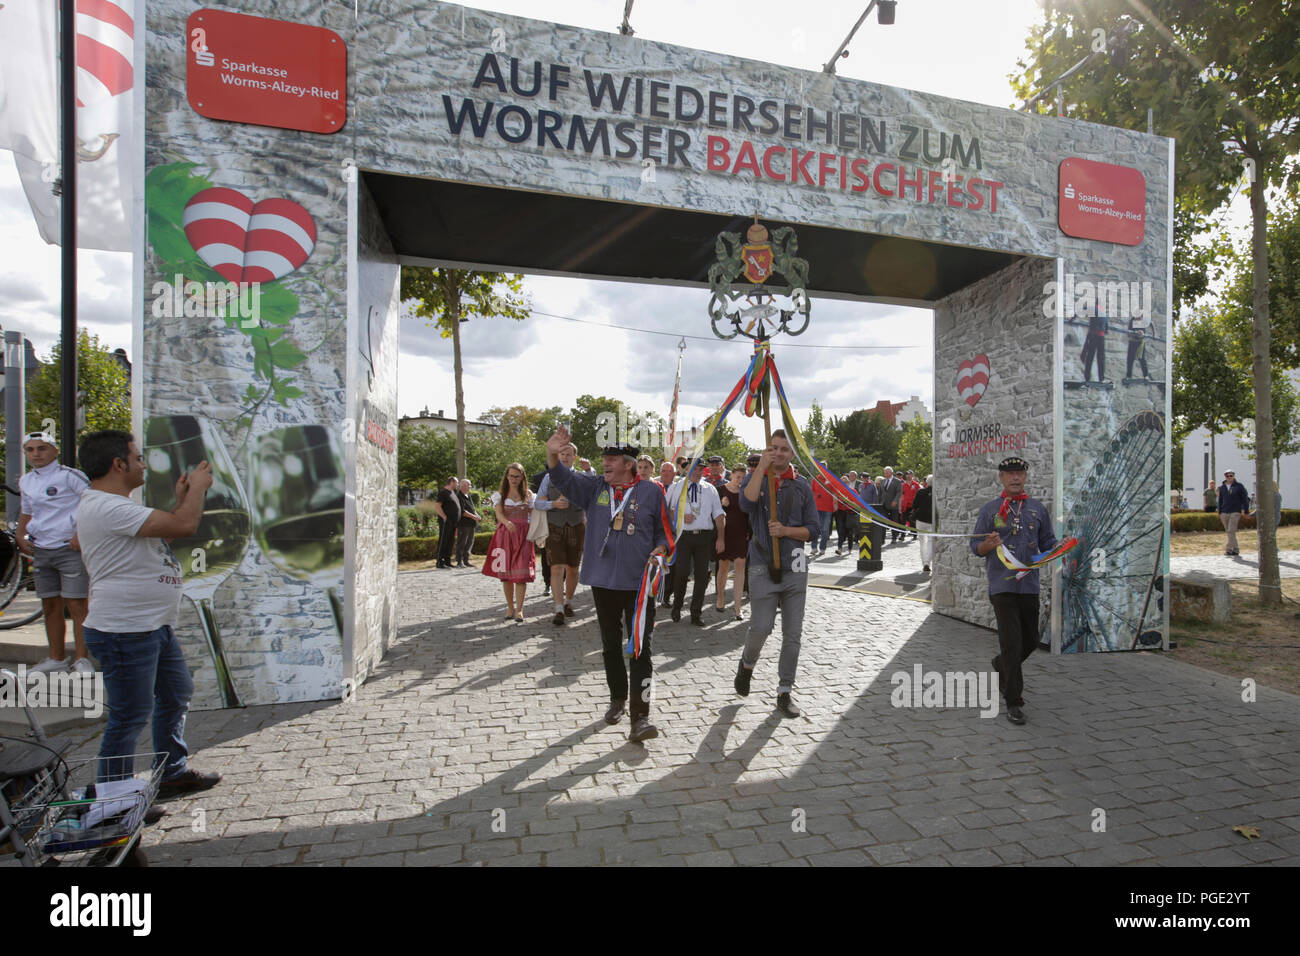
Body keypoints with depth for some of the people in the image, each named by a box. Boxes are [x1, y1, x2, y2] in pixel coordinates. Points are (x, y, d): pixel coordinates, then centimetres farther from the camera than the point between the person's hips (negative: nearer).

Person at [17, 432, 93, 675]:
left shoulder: (69, 476, -8)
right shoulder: (25, 482, 14)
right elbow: (26, 511, 29)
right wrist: (19, 536, 13)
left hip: (70, 549, -7)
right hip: (40, 552, 7)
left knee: (76, 605, -6)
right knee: (50, 607, 12)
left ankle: (81, 658, 0)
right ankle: (57, 658, 21)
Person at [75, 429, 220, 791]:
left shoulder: (114, 505, 14)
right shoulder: (106, 507, -22)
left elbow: (164, 535, 23)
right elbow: (184, 526, -28)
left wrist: (181, 499, 14)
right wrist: (198, 487, -11)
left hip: (155, 626, 11)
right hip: (124, 633, -11)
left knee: (176, 695, 21)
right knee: (130, 717, 2)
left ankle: (174, 772, 35)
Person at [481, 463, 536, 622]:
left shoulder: (528, 495, 11)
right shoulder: (499, 494, 7)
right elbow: (499, 512, -10)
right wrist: (507, 522, -31)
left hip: (523, 536, 0)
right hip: (504, 535, 1)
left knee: (521, 573, -10)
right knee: (505, 573, 3)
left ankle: (519, 609, -8)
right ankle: (510, 607, 15)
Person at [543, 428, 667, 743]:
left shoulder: (651, 491, -1)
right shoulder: (594, 487, 6)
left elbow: (664, 530, 7)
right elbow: (563, 478, -7)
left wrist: (660, 549, -12)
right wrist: (552, 454, -26)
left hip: (639, 584, -3)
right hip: (603, 581, 4)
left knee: (640, 648, -5)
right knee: (610, 645, 16)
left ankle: (640, 716, -2)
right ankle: (618, 699, 35)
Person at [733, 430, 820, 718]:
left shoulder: (801, 486, 7)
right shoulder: (756, 478, 4)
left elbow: (812, 529, 6)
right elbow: (747, 503, -20)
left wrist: (785, 530, -12)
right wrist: (762, 465, -20)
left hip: (795, 568, 2)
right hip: (763, 567, -2)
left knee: (793, 634, 6)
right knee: (760, 629, -6)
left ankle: (784, 692, 19)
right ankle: (747, 664, 26)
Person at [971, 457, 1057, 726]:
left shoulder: (1038, 509, 11)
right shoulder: (989, 510, 2)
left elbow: (1047, 543, 15)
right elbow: (975, 547, 2)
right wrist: (991, 544, -19)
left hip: (1029, 585, 4)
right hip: (1002, 585, -4)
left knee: (1030, 640, 13)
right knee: (1012, 643, -7)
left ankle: (1002, 665, 43)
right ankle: (1014, 702, 2)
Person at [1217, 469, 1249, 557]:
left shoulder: (1239, 486, 1)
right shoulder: (1222, 487, 10)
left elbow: (1245, 499, 0)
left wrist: (1246, 512, -5)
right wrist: (1219, 513, 12)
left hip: (1235, 512, -4)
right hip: (1224, 513, 4)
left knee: (1231, 531, -15)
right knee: (1229, 532, 7)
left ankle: (1229, 549, -16)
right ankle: (1235, 550, 16)